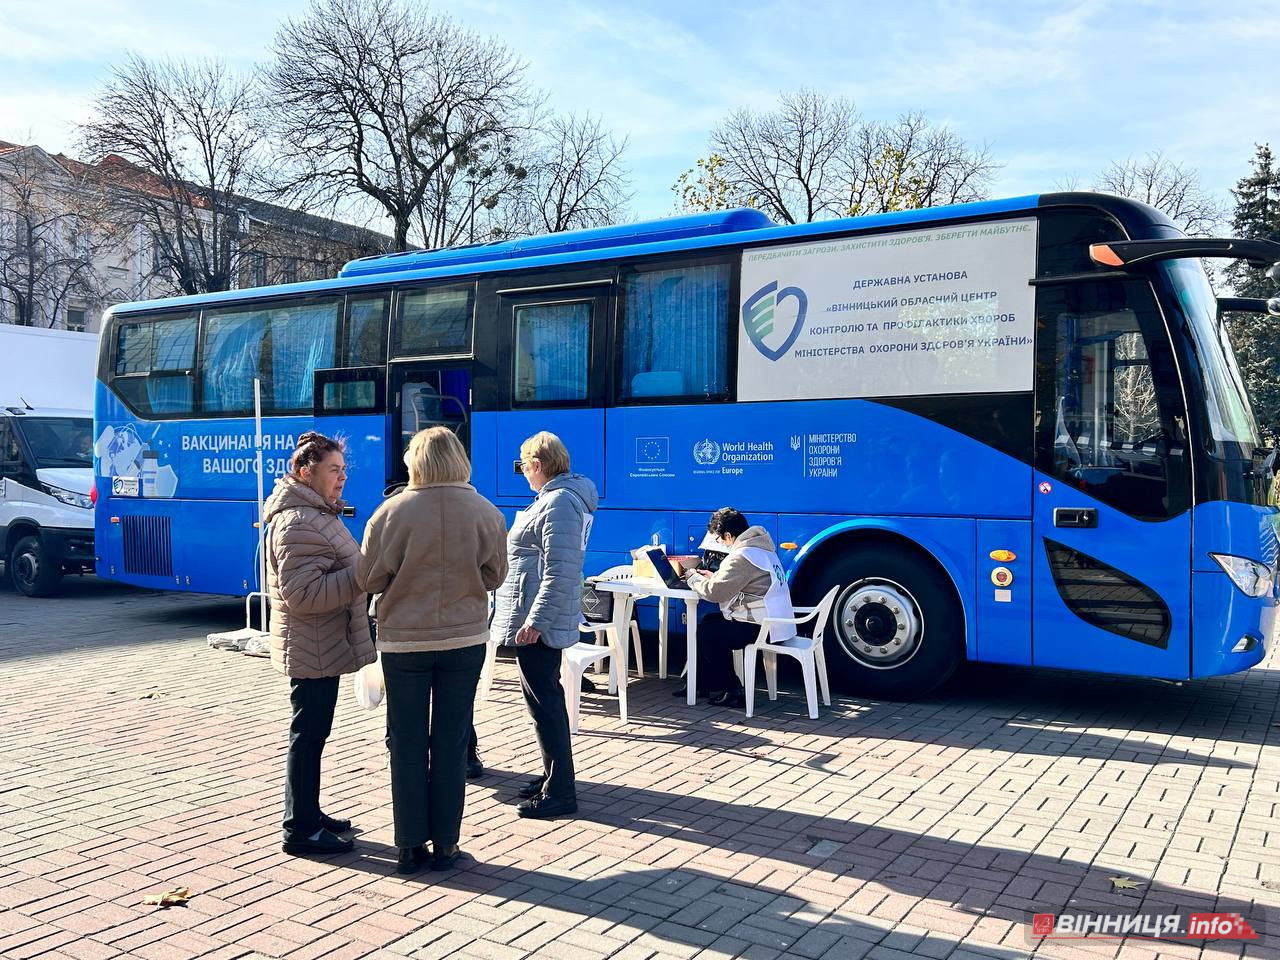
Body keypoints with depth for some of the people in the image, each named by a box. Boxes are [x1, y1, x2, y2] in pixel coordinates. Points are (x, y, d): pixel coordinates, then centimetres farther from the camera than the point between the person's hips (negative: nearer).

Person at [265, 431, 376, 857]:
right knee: (309, 735, -2)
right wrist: (362, 575, -28)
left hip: (321, 647, 11)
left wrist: (363, 567, 13)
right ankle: (301, 831, 8)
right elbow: (302, 594, -28)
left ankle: (307, 815, 30)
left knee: (311, 733, 18)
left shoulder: (313, 514, 14)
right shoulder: (299, 523, -21)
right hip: (313, 650, -11)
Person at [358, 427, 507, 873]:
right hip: (465, 639, 2)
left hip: (404, 640, -1)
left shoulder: (392, 511, -12)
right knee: (451, 743, 11)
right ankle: (445, 844, 18)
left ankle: (411, 846, 17)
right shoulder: (486, 513, -6)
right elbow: (494, 575, 4)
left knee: (407, 745, 10)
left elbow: (370, 579, -5)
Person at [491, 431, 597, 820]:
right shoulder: (558, 497, 15)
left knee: (544, 701, -5)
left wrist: (536, 621, -26)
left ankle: (560, 792, 2)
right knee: (544, 698, 18)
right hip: (536, 618, 11)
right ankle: (554, 775, 29)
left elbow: (559, 571, -26)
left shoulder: (559, 502, -18)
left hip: (538, 622, -11)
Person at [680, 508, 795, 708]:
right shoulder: (761, 547, 12)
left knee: (706, 632, 2)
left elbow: (715, 592, -19)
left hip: (761, 628, -10)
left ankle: (732, 692, 7)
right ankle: (705, 683, 25)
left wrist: (693, 578, -2)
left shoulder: (742, 557, -20)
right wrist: (714, 576, 12)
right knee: (711, 621, 18)